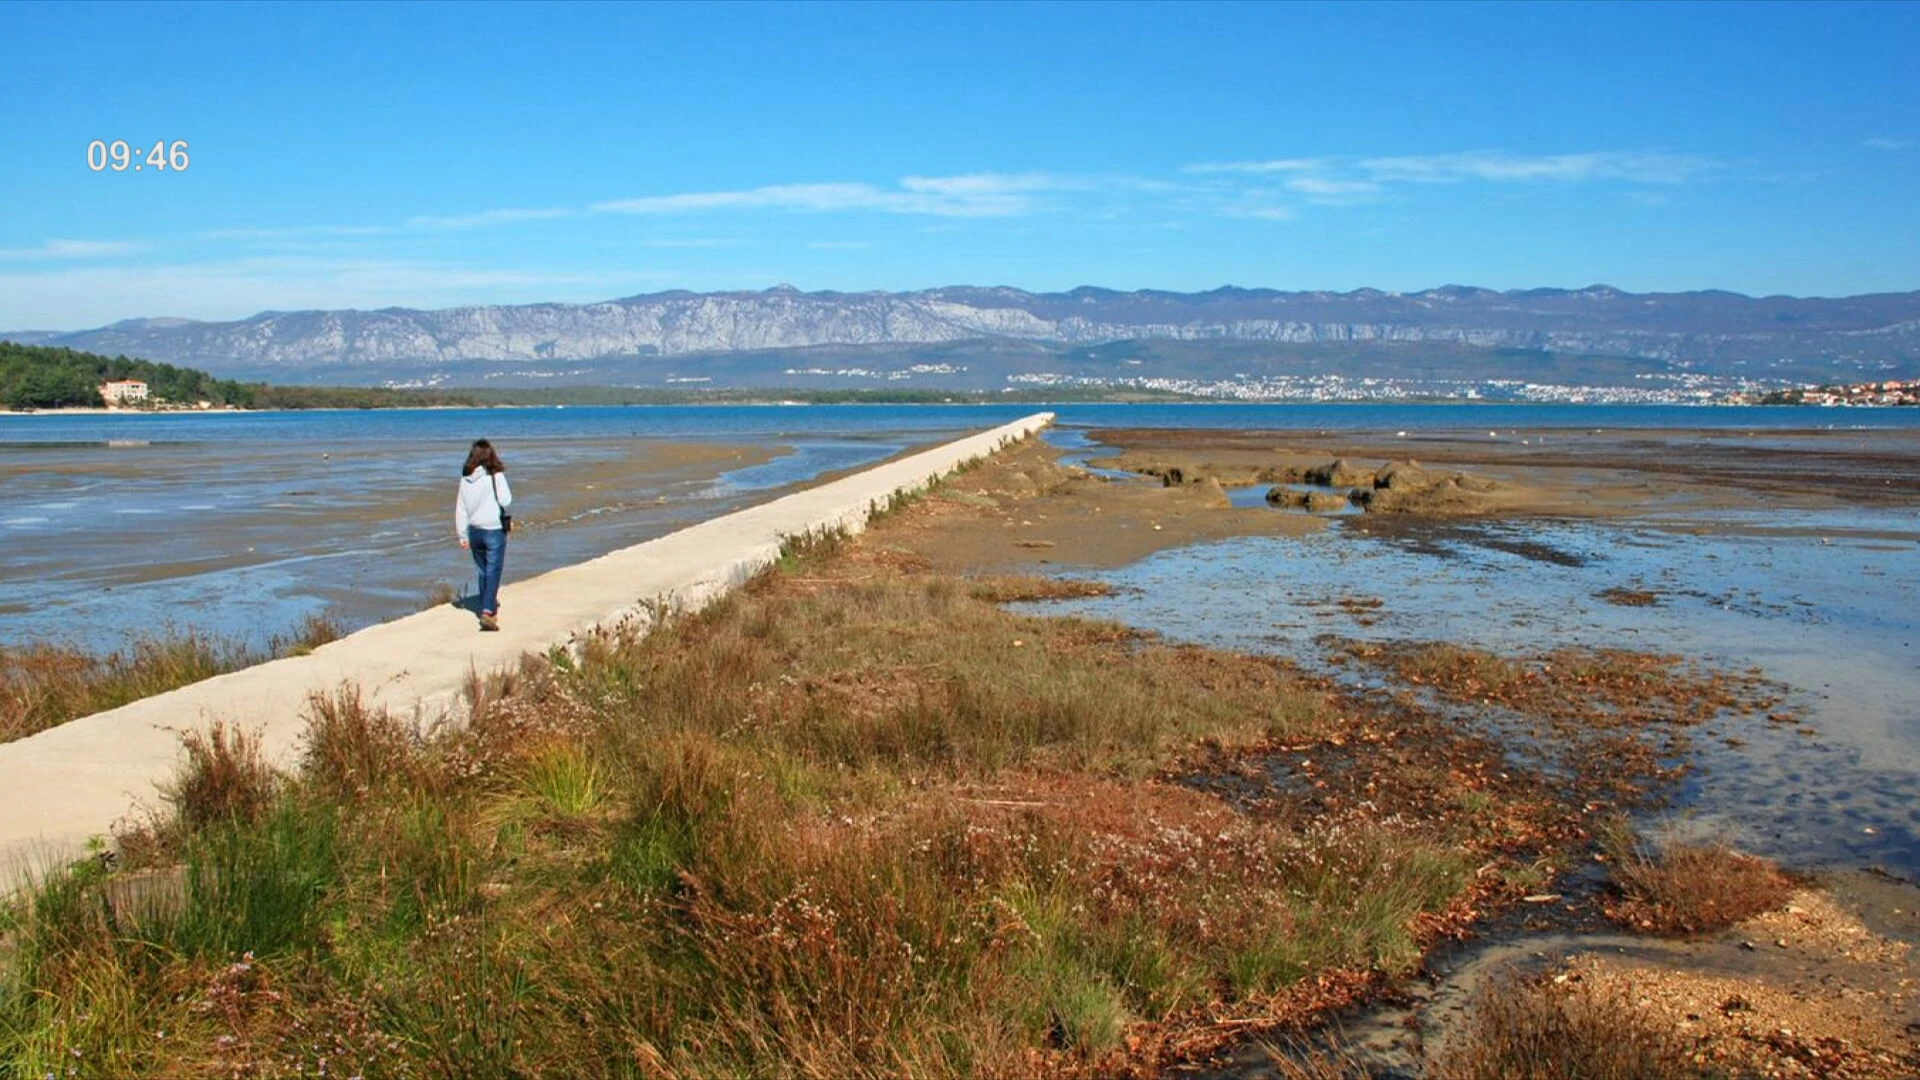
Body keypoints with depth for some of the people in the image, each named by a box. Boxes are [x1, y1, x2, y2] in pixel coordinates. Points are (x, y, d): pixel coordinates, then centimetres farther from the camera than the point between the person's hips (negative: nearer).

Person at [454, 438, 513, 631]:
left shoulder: (466, 479, 2)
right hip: (494, 530, -5)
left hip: (474, 530, 5)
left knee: (483, 572, 18)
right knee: (493, 572, -3)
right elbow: (505, 500, -16)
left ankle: (488, 607, 29)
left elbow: (460, 508, 5)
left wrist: (462, 535, 12)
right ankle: (487, 612, -16)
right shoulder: (495, 475, -12)